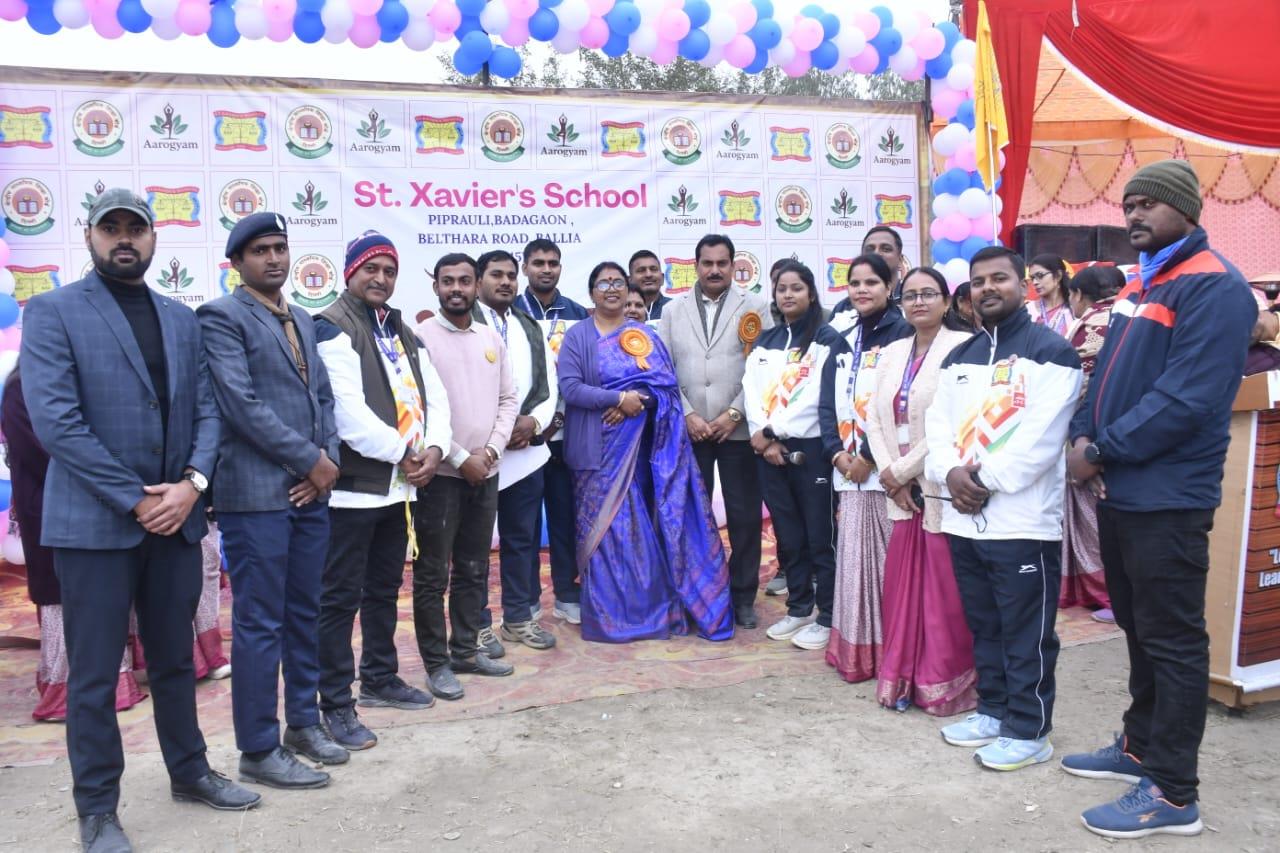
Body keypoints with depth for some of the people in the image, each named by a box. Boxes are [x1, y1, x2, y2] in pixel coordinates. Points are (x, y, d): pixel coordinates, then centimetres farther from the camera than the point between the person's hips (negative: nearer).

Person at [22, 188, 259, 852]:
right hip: (93, 523, -4)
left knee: (175, 659, 17)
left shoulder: (182, 319, 12)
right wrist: (136, 500, -15)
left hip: (175, 517, 5)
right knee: (94, 674, 5)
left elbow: (207, 410, 7)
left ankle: (189, 771, 33)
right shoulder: (52, 312, -4)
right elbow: (55, 422, -13)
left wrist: (192, 484, -11)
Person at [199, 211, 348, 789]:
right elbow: (242, 405, -16)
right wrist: (312, 460, -12)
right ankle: (259, 750, 10)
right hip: (256, 494, -7)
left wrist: (327, 461, -1)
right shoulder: (222, 317, -6)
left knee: (304, 614, 15)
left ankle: (302, 721, 29)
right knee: (259, 624, -1)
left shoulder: (302, 320, 17)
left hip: (309, 489, 7)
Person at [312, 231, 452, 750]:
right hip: (352, 487, -8)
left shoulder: (402, 332, 18)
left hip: (398, 485, 8)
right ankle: (336, 704, 6)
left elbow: (433, 396, 13)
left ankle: (380, 678, 33)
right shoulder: (333, 328, -8)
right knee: (341, 596, -2)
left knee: (385, 589, 19)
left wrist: (434, 448, -5)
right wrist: (402, 453, -14)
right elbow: (347, 411, -19)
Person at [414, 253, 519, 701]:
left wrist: (490, 451, -5)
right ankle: (436, 662, 12)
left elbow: (508, 400, 10)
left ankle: (466, 650, 26)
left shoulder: (492, 338, 9)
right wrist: (460, 458, -14)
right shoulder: (421, 336, -7)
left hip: (485, 472, 5)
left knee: (473, 568, 14)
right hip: (440, 473, -5)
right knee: (433, 573, 2)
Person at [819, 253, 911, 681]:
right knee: (853, 556, 8)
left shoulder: (902, 333, -3)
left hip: (883, 466, -6)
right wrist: (837, 453, -2)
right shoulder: (844, 341, 17)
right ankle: (856, 649, 17)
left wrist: (868, 456, -14)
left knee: (887, 558, -3)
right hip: (848, 467, 6)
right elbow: (827, 403, 13)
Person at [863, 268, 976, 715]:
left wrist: (902, 470, -11)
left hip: (941, 488, -5)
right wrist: (888, 472, -4)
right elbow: (874, 417, 11)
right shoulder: (892, 352, 14)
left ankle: (945, 685, 14)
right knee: (901, 584, 9)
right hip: (900, 490, 6)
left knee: (942, 588, 1)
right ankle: (901, 679, 20)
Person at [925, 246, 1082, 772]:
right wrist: (951, 472, -9)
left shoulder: (1051, 351, -5)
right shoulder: (958, 358, 17)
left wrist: (985, 481, -13)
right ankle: (993, 709, 31)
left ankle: (1029, 730, 14)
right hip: (963, 518, 7)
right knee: (983, 625, 17)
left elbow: (1041, 437, -14)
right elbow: (937, 425, 10)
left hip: (1023, 520, -6)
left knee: (1026, 633, 2)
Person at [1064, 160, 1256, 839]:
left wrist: (1101, 452, -17)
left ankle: (1172, 794, 11)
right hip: (1120, 490, 9)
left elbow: (1187, 398, -23)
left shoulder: (1214, 287, -14)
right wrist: (1085, 434, -2)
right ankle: (1141, 746, 35)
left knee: (1172, 641, 0)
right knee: (1138, 628, 19)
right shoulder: (1141, 284, 15)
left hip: (1166, 498, -9)